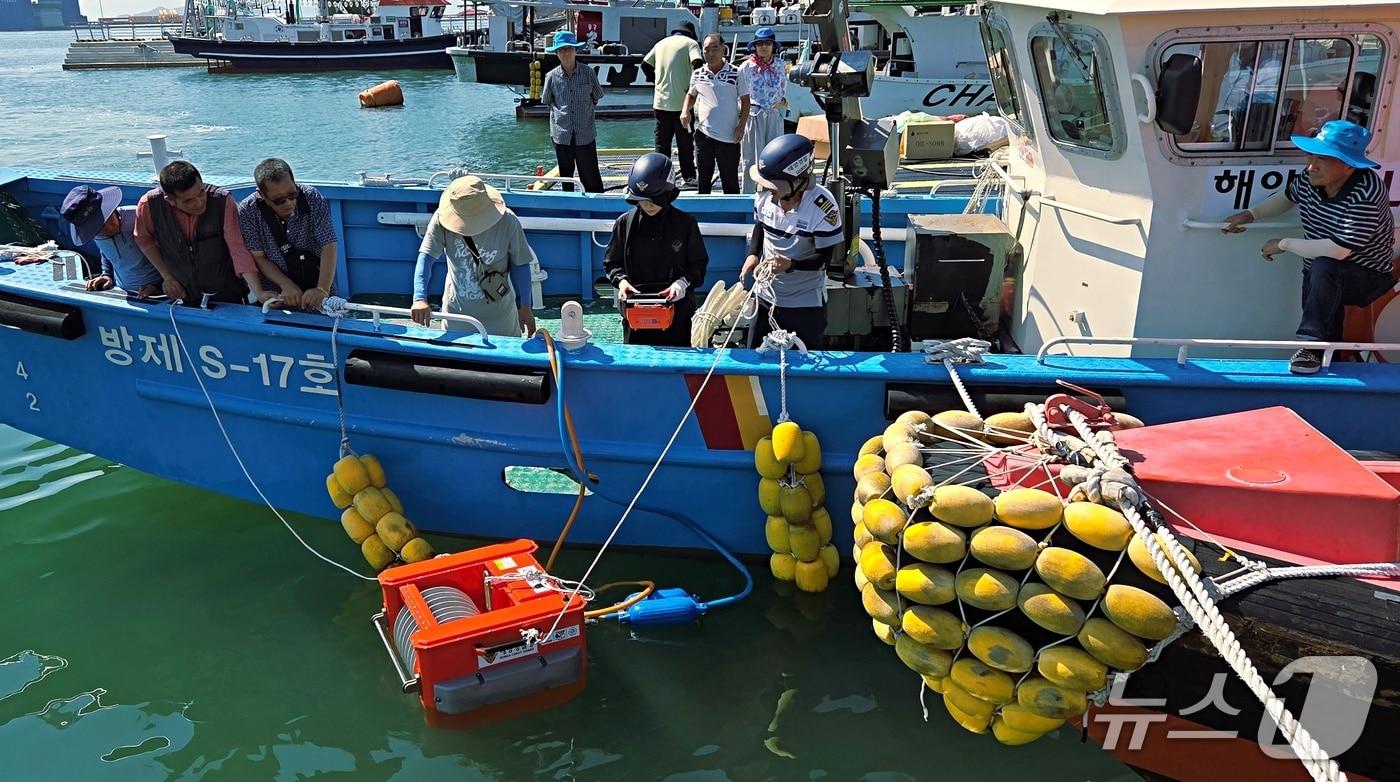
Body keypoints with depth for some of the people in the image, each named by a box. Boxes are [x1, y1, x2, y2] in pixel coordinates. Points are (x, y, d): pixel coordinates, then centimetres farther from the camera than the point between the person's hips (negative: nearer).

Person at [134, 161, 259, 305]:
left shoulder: (223, 201, -25)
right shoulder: (150, 205, -19)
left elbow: (239, 250, -23)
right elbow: (143, 238, 1)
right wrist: (167, 276, -3)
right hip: (181, 296, 2)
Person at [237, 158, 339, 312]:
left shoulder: (313, 198, -13)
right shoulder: (247, 211, -13)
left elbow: (328, 246, -17)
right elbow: (257, 257, -8)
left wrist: (323, 289, -30)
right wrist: (286, 286, -23)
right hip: (277, 290, 0)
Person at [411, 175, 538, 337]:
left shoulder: (507, 222, -22)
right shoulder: (442, 219, -20)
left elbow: (520, 264, -9)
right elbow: (426, 257, -27)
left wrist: (525, 307, -3)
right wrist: (420, 298, -42)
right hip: (456, 313, 1)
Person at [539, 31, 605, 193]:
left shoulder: (588, 73, -2)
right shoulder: (552, 76, 0)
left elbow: (596, 97, 11)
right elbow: (547, 101, 13)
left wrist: (585, 110, 8)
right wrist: (560, 113, 6)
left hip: (585, 134, -2)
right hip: (561, 134, 2)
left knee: (591, 177, -1)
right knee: (565, 175, 12)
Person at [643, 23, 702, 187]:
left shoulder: (661, 43, 14)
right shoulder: (690, 43, -2)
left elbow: (645, 63, 16)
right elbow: (698, 63, -18)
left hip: (661, 102, 4)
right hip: (682, 102, -4)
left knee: (662, 143, 8)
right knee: (685, 143, 7)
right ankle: (689, 177, 12)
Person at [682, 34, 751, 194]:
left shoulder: (736, 73, -4)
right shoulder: (698, 74, 5)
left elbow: (745, 101, 2)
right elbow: (691, 95, 21)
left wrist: (741, 125, -7)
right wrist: (685, 110, 1)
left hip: (729, 137, -3)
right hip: (703, 134, 3)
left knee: (730, 180, 6)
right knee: (703, 178, 11)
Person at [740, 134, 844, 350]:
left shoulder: (822, 206, -25)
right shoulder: (764, 194, -11)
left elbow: (827, 257, -18)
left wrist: (790, 265, -33)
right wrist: (753, 254, -8)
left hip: (805, 304, -4)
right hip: (766, 297, 5)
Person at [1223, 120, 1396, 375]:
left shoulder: (1366, 195, -30)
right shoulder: (1311, 179, -8)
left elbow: (1337, 250, -36)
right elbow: (1287, 198, 17)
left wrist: (1284, 244, -24)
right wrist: (1249, 215, 6)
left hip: (1367, 278, -7)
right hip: (1321, 280, 7)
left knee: (1323, 267, -35)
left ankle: (1312, 345, -28)